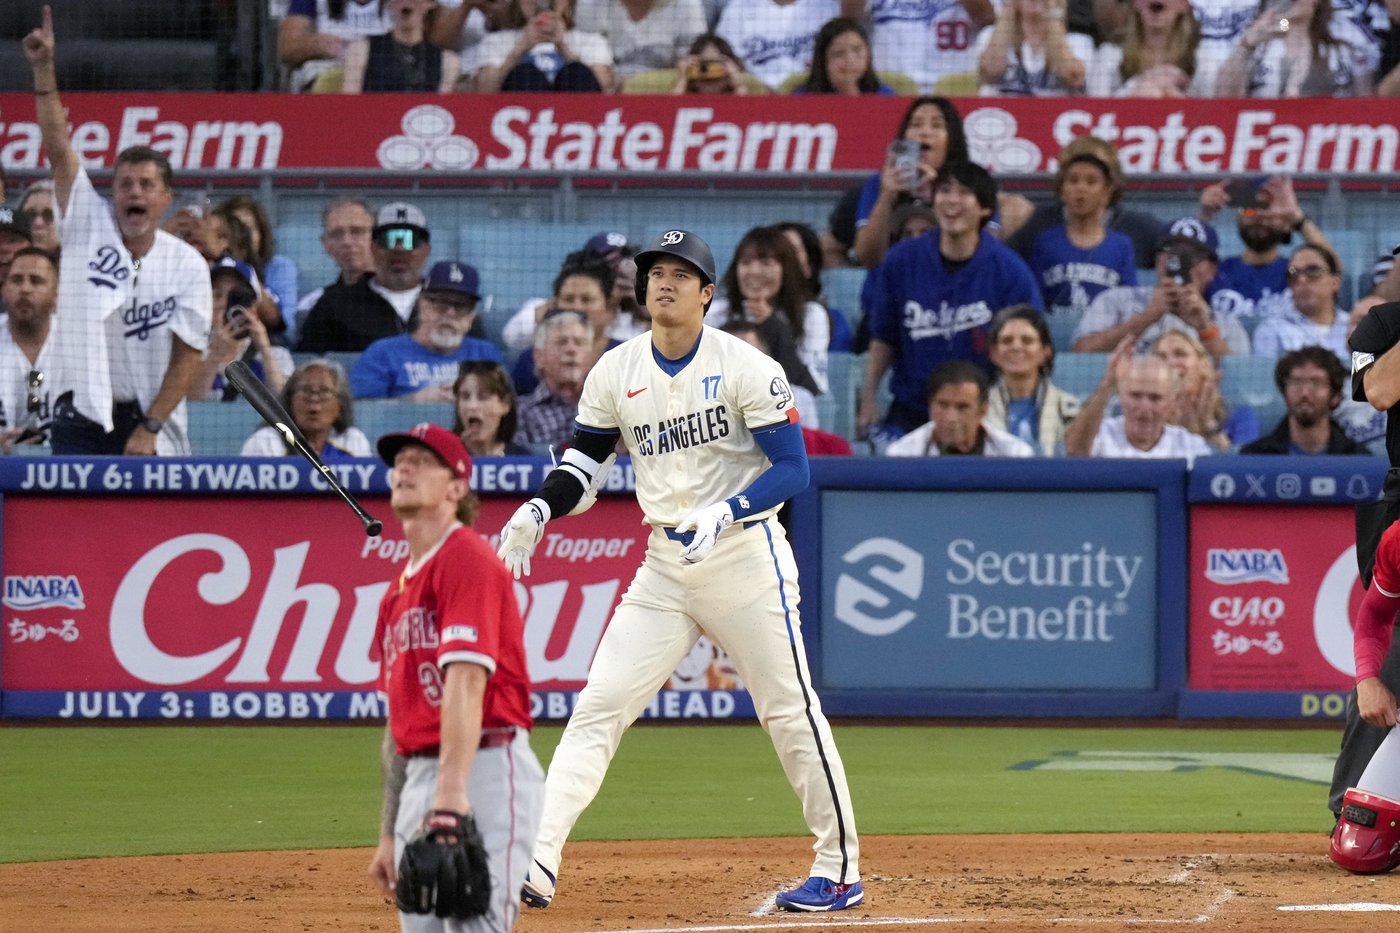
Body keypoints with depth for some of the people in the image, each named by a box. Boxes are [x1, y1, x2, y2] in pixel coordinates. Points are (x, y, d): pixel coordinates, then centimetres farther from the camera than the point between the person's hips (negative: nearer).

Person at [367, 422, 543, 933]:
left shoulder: (467, 560, -8)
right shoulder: (399, 589, 20)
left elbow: (466, 680, -20)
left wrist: (451, 795, -30)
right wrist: (389, 835, 22)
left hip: (482, 770, -10)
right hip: (421, 774, 10)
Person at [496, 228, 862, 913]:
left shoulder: (747, 368, -9)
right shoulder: (616, 373, 5)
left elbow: (792, 471, -11)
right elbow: (586, 460, 12)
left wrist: (722, 515, -26)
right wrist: (539, 509, -9)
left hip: (746, 555, -4)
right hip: (664, 566, 4)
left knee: (790, 712, -2)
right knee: (598, 707, -6)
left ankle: (839, 869, 9)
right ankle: (536, 865, -11)